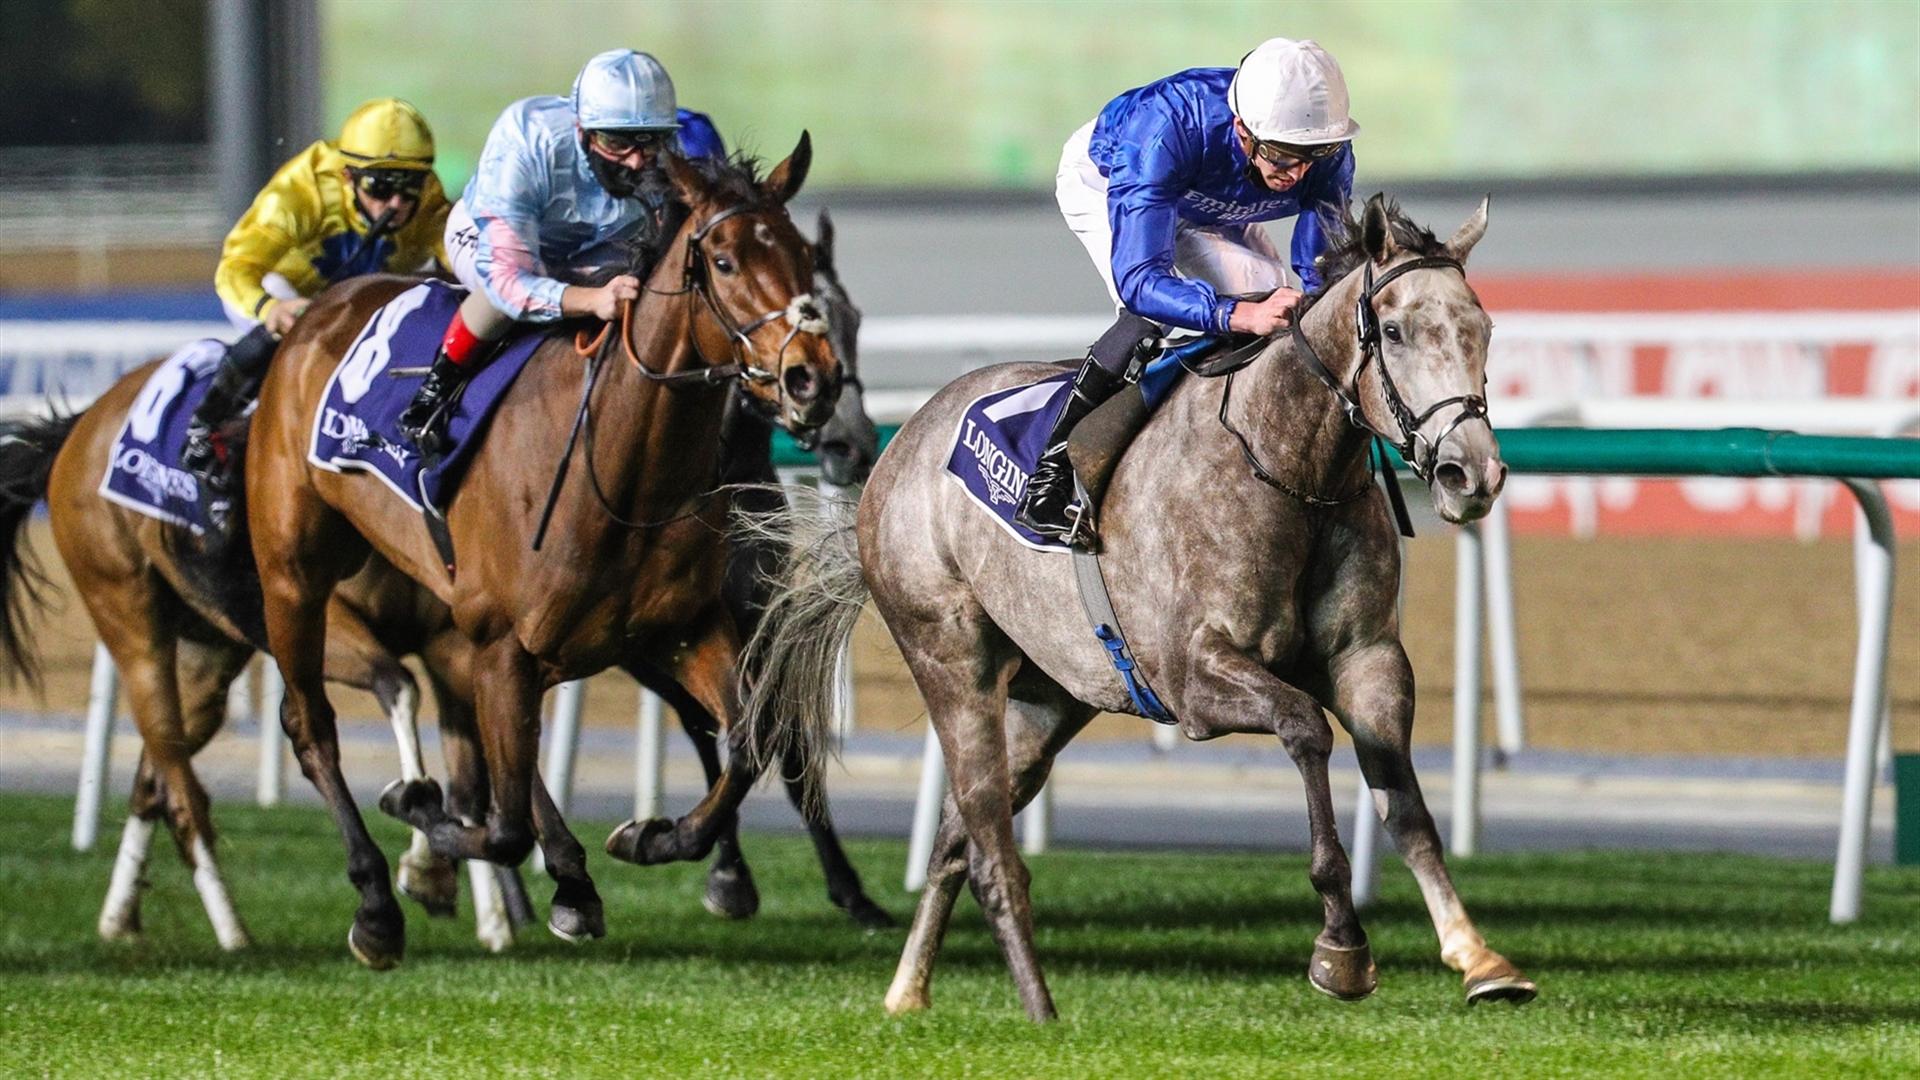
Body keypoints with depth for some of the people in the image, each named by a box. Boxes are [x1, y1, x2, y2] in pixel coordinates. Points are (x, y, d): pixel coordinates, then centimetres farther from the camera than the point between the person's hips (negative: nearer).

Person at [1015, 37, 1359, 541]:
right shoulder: (1165, 128, -47)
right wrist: (1241, 314, -67)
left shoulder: (1328, 152, -32)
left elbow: (1323, 273, -23)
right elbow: (1138, 278, -52)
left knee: (1277, 307, -13)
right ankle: (1048, 477, -23)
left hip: (1211, 210, 5)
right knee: (1152, 312, -30)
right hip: (1103, 180, -5)